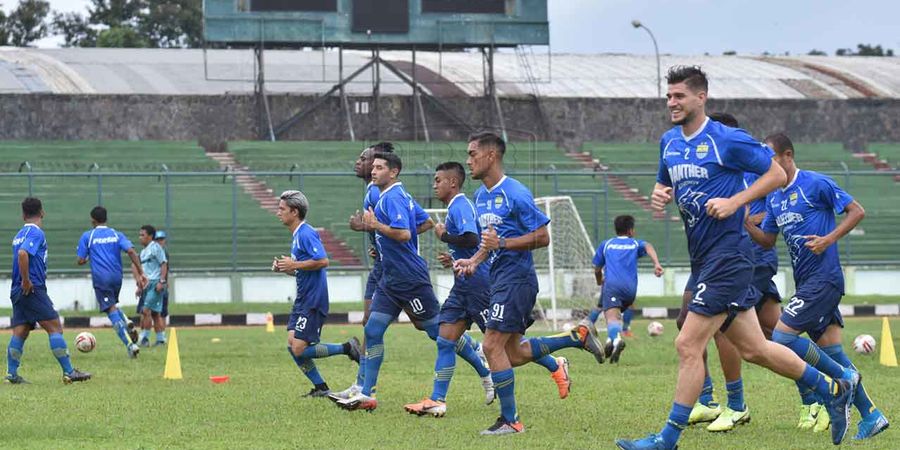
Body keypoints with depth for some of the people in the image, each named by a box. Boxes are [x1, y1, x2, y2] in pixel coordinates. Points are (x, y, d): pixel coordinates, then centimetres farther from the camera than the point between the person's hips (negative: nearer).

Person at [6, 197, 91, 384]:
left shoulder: (20, 234, 17)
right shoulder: (36, 233, -10)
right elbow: (23, 254, -24)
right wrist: (26, 281, -20)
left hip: (18, 291, 9)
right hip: (33, 290, -9)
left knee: (20, 332, 7)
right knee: (55, 327, -7)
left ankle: (12, 373, 1)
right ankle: (68, 372, -9)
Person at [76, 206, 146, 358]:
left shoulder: (87, 236, 2)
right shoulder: (116, 235, 9)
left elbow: (80, 261, 0)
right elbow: (131, 251, -5)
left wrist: (86, 259, 25)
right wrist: (140, 273, -6)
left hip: (101, 279, -4)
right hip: (117, 277, 4)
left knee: (112, 311, -5)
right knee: (113, 305, 27)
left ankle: (130, 344, -19)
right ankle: (128, 324, -4)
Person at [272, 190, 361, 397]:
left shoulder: (306, 234, -15)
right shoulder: (297, 235, 16)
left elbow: (323, 261, -26)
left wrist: (294, 265, -19)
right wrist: (285, 268, 7)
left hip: (313, 300, -10)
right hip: (303, 299, 10)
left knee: (299, 349, -12)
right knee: (292, 345, 6)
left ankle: (347, 348, -2)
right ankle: (320, 388, 12)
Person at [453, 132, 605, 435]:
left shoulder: (515, 194, -15)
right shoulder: (481, 195, 13)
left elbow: (542, 237, -15)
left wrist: (502, 243, -23)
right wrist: (475, 261, 8)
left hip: (516, 277, -10)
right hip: (499, 278, 10)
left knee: (493, 345, -11)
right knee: (514, 353, 11)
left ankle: (509, 420, -3)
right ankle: (578, 337, 24)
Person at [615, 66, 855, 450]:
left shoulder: (728, 140, -10)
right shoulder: (669, 142, 12)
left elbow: (777, 174, -6)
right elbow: (664, 184, 26)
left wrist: (735, 201, -16)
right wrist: (659, 195, 2)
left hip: (728, 256, -9)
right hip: (704, 260, 9)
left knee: (688, 345, -11)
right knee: (753, 349, 13)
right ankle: (833, 391, 27)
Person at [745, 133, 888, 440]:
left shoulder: (816, 183, -9)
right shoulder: (773, 196, 14)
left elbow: (857, 211, -6)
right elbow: (767, 240, 18)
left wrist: (829, 239, -16)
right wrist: (745, 223, 0)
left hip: (823, 278, -8)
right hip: (806, 281, 8)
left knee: (782, 338, -16)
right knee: (831, 351, 7)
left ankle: (843, 378, -3)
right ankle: (871, 416, 11)